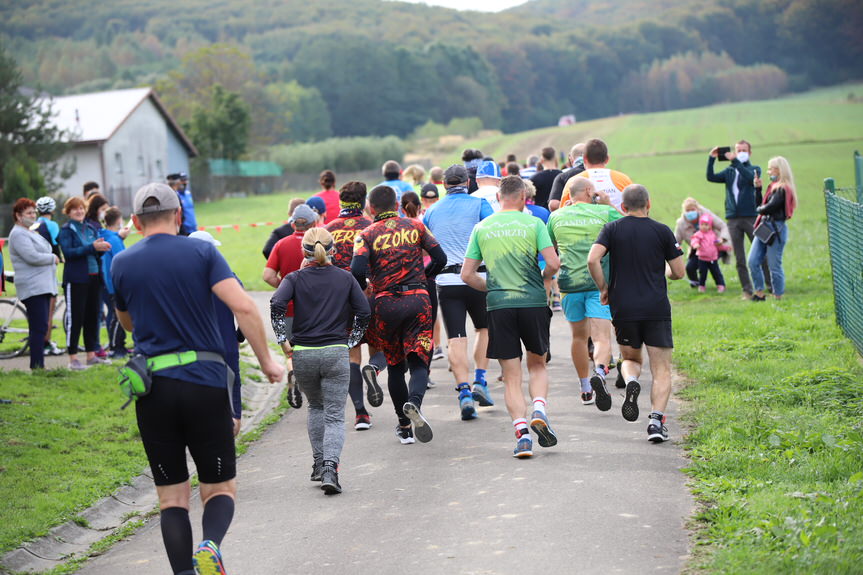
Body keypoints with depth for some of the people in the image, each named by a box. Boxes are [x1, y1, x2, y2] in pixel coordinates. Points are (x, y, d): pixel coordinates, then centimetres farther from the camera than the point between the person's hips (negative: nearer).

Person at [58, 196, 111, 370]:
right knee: (75, 318, -4)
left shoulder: (91, 229, 14)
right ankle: (73, 359, 0)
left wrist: (102, 248, -11)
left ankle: (91, 355, 18)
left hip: (94, 277, 6)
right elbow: (68, 252, -17)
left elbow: (97, 253, 13)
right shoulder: (66, 230, -3)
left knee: (92, 317, 9)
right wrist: (92, 247, -24)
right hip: (76, 280, -6)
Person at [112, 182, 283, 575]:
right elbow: (244, 307, -10)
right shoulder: (202, 252, 2)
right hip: (206, 381, -1)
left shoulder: (121, 264, 7)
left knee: (172, 498, 9)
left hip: (153, 388, 1)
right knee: (220, 489, 8)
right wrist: (266, 361, -2)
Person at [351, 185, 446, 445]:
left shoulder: (367, 235, 0)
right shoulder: (416, 226, 7)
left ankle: (405, 426, 19)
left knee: (395, 366, 15)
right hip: (418, 299, 0)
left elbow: (358, 270, -13)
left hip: (386, 304, 0)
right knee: (418, 362, -1)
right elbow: (440, 258, 6)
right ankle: (414, 403, -32)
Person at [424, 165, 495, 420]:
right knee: (485, 328, 20)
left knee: (456, 339, 0)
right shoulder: (479, 204, 2)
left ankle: (464, 393, -13)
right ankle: (480, 382, 10)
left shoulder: (432, 210, 13)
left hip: (446, 281, 1)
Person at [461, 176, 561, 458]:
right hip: (533, 302, -1)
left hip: (499, 307, 1)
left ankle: (522, 431, -10)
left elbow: (467, 274, 6)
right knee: (537, 364, 19)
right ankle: (539, 409, -6)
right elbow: (553, 264, -7)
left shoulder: (481, 228, 7)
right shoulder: (533, 223, 1)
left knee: (511, 376, 5)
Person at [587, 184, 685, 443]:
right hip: (657, 309, -1)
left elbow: (593, 260, -12)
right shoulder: (662, 231, 2)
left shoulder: (612, 229, 3)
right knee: (661, 370, 3)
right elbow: (679, 272, 4)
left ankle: (630, 382, -12)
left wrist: (603, 288, 2)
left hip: (623, 308, 2)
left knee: (631, 359, 22)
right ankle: (656, 420, -14)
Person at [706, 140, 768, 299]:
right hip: (733, 219, 3)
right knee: (739, 259, 3)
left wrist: (735, 161, -23)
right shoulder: (729, 172, 16)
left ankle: (772, 286, 3)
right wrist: (711, 159, -9)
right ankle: (747, 290, 7)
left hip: (751, 216, -3)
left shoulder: (755, 169, 7)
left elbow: (751, 177, -16)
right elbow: (711, 177, 2)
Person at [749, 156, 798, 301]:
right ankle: (759, 293, 11)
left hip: (776, 229, -9)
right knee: (753, 261, 4)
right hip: (764, 227, 9)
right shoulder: (773, 186, 14)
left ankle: (778, 296, 8)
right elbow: (760, 204, 18)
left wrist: (759, 209, 1)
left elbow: (770, 207, -19)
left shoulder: (783, 189, -13)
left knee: (774, 266, -2)